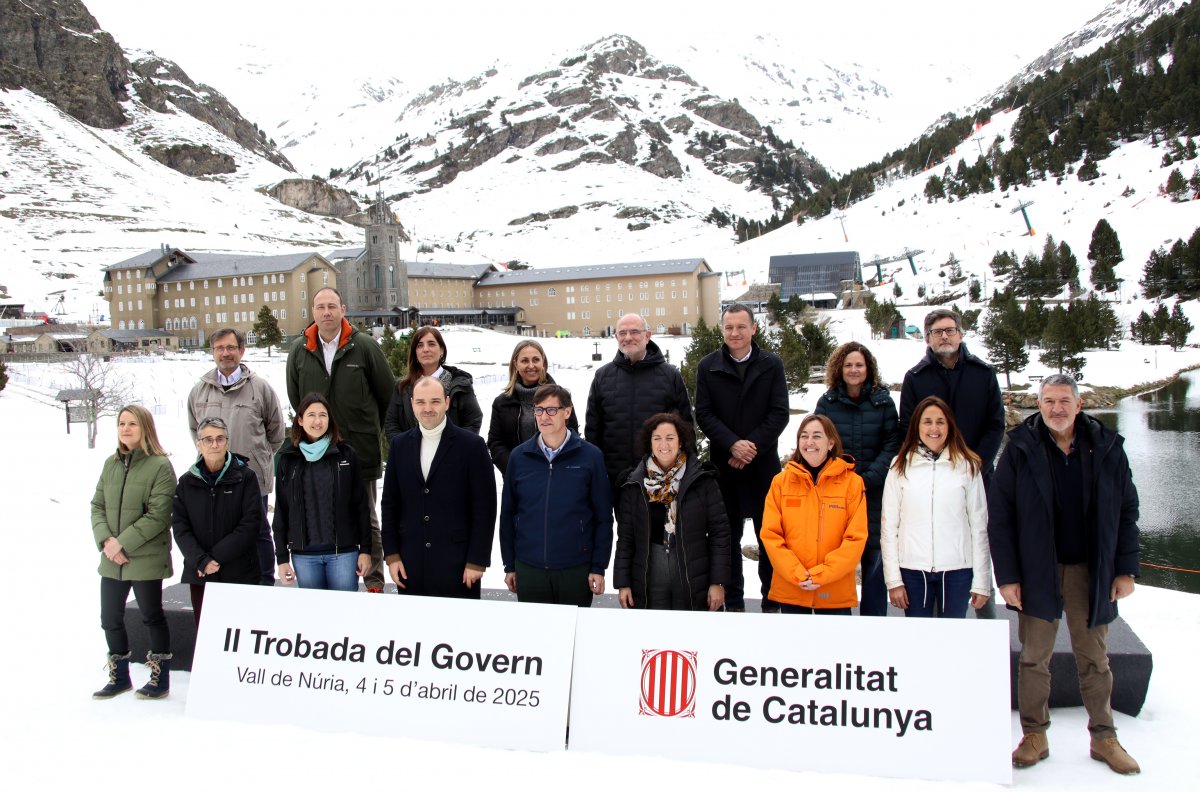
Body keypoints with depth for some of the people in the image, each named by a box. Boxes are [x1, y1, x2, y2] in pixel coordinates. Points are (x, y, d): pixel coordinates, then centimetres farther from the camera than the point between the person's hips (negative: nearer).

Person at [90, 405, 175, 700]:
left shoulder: (160, 465, -11)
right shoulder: (111, 463, 9)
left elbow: (158, 515, -16)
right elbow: (97, 506, 8)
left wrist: (124, 543, -17)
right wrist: (105, 539, -9)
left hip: (146, 558, -6)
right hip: (111, 559, 6)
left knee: (151, 616, 6)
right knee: (110, 618, 14)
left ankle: (160, 677, 20)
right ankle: (119, 676, 32)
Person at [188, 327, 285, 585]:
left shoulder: (260, 387, -3)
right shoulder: (199, 390, 7)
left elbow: (276, 431, 7)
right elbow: (194, 429, 23)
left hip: (253, 477, -3)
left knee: (259, 533, 8)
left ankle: (266, 585, 20)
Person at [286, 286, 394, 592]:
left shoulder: (365, 346, -5)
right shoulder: (299, 350, 5)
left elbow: (388, 394, 3)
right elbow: (295, 398, 18)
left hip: (361, 451, -3)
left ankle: (374, 579, 18)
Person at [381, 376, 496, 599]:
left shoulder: (472, 445, -4)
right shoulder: (399, 444, 9)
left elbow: (485, 507, -5)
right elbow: (390, 503, 11)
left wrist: (477, 561, -8)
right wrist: (391, 555, 5)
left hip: (457, 565, -3)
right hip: (410, 566, 4)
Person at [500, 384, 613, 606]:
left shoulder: (590, 456, -4)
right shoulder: (519, 456, 2)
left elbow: (603, 517, -2)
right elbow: (507, 514, 7)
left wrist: (599, 567, -4)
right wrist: (509, 565, 7)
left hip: (576, 570, -2)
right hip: (528, 569, 2)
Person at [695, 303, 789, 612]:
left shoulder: (772, 365, 2)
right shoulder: (708, 366, 3)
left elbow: (779, 413, -2)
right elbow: (703, 413, -3)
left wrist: (753, 446, -14)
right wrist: (732, 444, -15)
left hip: (764, 463, 0)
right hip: (723, 463, 1)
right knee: (728, 535, 9)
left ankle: (772, 601, 17)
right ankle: (734, 602, 20)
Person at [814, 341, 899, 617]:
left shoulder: (883, 400, 2)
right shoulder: (827, 402, 5)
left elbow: (892, 444, -3)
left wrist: (868, 479, -14)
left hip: (874, 492, 0)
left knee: (874, 553, 5)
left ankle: (874, 618, 16)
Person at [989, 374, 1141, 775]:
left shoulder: (1107, 447, 0)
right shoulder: (1020, 449, -7)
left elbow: (1126, 511, 5)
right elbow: (999, 516, -7)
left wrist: (1126, 569, 1)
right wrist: (1007, 575, -10)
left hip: (1091, 572, 2)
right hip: (1037, 572, -1)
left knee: (1094, 658, 14)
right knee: (1034, 658, 8)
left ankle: (1104, 738, 28)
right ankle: (1034, 736, 21)